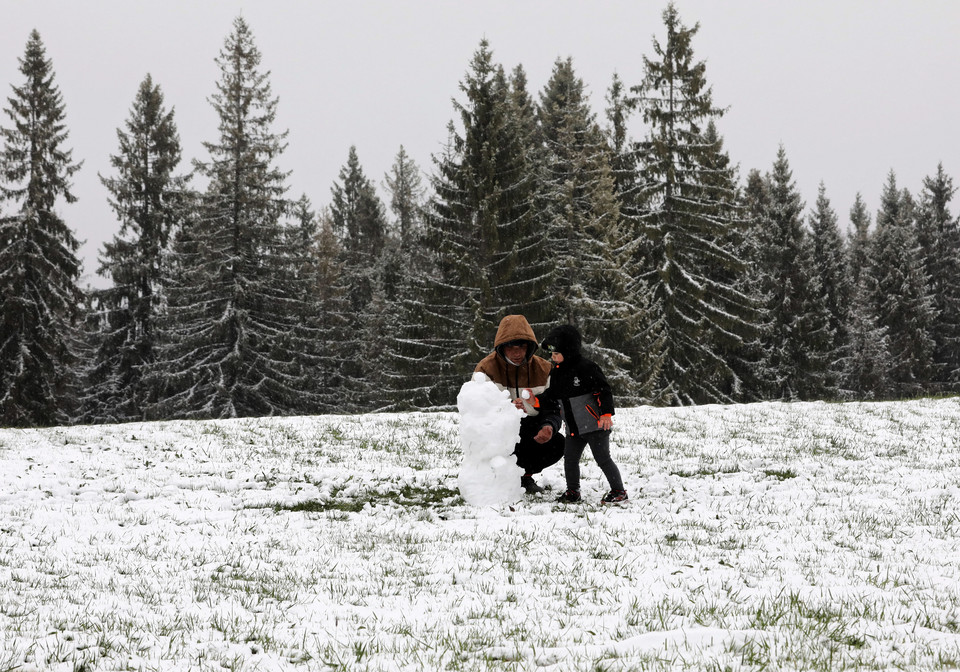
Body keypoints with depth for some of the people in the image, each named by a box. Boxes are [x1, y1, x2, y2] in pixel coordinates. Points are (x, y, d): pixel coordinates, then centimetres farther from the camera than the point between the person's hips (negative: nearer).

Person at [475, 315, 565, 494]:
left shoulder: (544, 369, -4)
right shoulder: (486, 368, -14)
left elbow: (553, 408, -5)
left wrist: (549, 426, -32)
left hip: (529, 428, 3)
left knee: (556, 444, -24)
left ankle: (525, 474, 7)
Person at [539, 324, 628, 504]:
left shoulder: (586, 368, -13)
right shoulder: (556, 373, 11)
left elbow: (603, 390, -13)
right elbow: (550, 398, 16)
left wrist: (606, 413, -20)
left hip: (594, 424, -7)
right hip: (573, 428, 7)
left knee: (603, 458, -4)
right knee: (570, 458, 6)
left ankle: (619, 491, 5)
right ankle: (573, 491, 21)